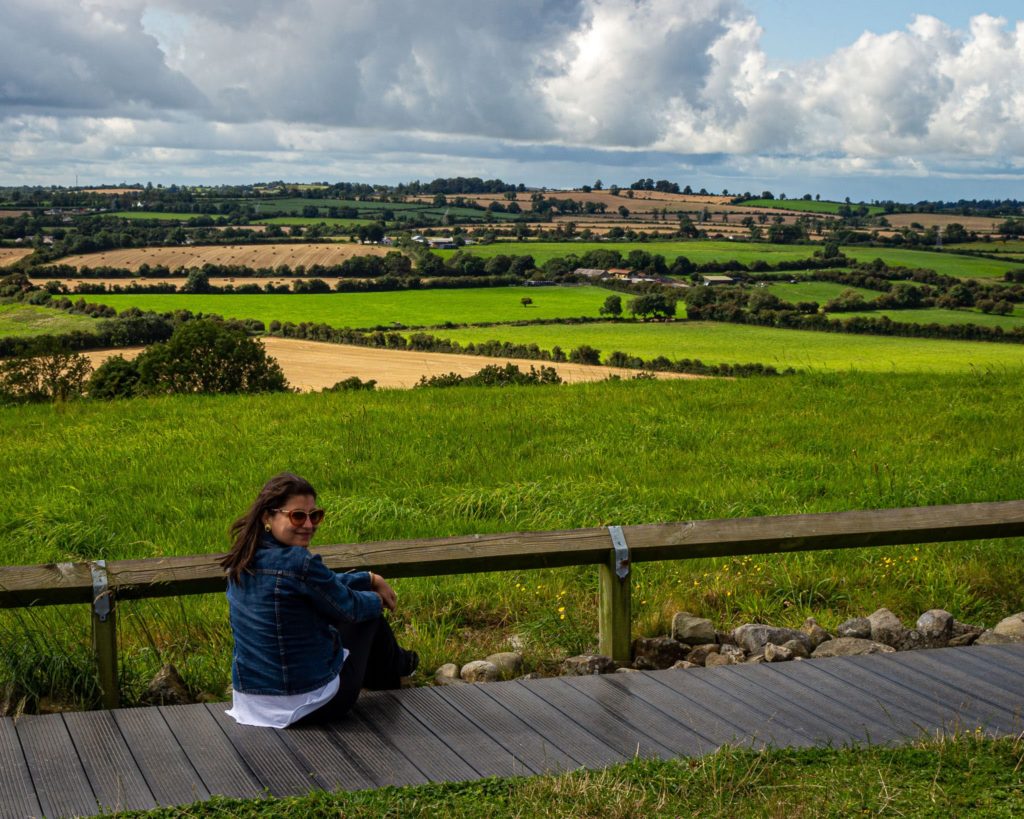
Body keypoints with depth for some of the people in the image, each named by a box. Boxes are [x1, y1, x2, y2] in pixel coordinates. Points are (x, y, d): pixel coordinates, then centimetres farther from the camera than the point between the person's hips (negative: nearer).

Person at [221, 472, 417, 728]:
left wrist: (371, 579, 24)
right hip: (313, 704, -7)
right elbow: (351, 608, -10)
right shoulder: (299, 563, -28)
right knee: (371, 614, 17)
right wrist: (377, 600, 12)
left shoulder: (243, 559, -1)